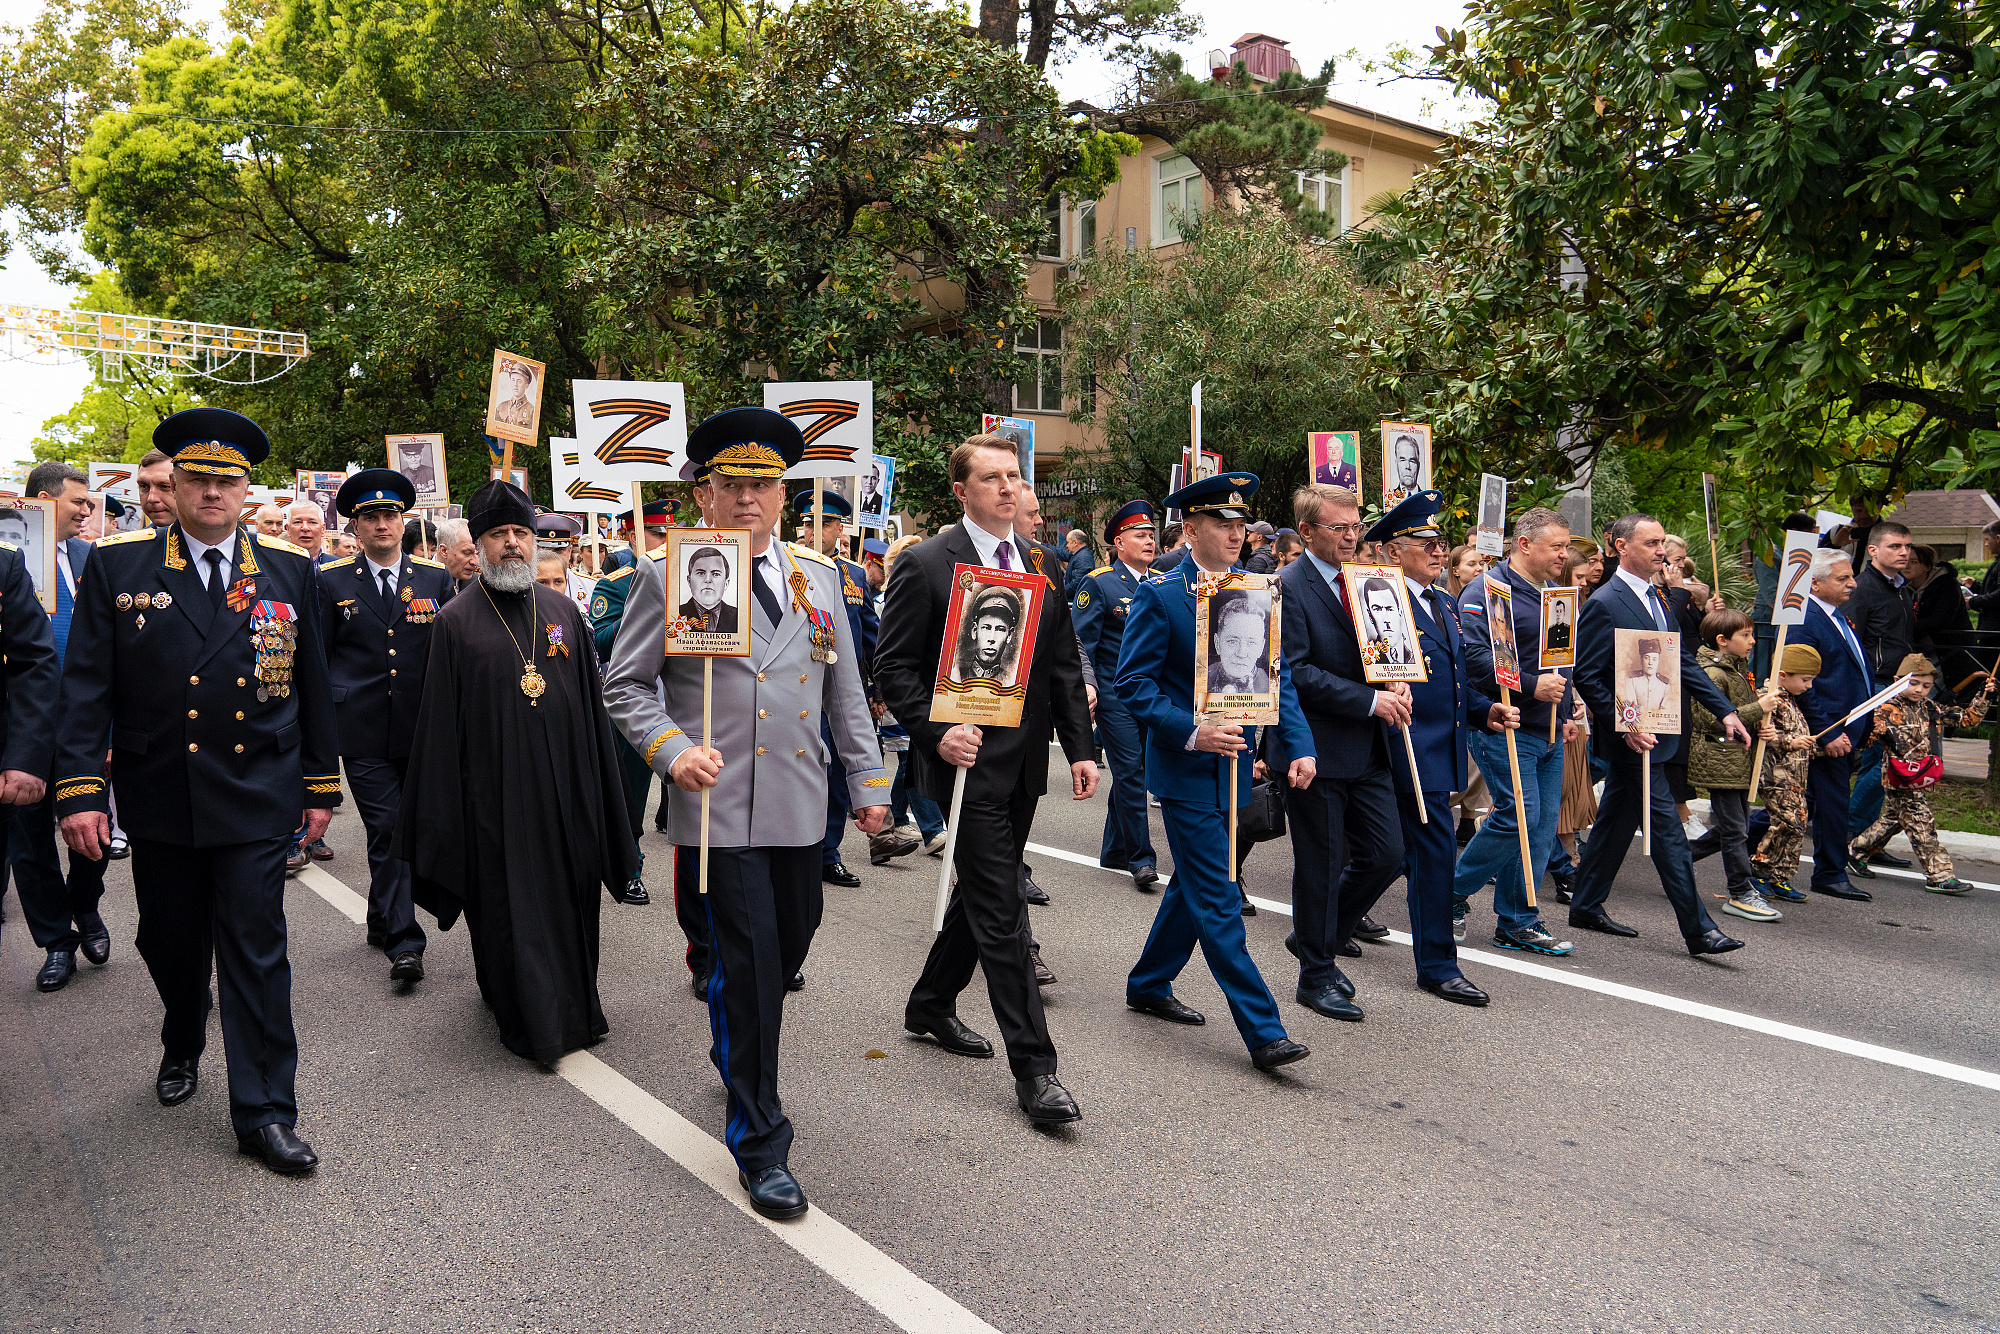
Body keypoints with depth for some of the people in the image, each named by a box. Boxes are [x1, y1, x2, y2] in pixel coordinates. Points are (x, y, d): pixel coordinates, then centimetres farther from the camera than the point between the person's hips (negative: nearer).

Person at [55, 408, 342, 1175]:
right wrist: (80, 789, -8)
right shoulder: (117, 567, 2)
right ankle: (182, 1047, 45)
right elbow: (86, 687, -1)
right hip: (159, 801, 1)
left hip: (258, 801, -1)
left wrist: (321, 785, 8)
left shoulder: (289, 571, 4)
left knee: (256, 953, -1)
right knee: (169, 941, 16)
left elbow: (312, 685, 7)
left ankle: (263, 1112, 8)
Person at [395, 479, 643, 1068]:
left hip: (563, 789, 3)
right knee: (509, 911, 4)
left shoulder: (563, 610, 7)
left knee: (568, 901, 11)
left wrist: (597, 792, 6)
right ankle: (531, 1023, 19)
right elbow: (440, 723, -2)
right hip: (495, 793, -3)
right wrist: (444, 814, -5)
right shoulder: (456, 620, -2)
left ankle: (573, 1007, 29)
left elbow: (591, 704, 9)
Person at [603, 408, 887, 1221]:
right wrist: (673, 750, -17)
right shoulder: (668, 576, -3)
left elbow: (845, 689, 14)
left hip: (801, 808, 5)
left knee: (789, 951, 17)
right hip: (721, 808, -5)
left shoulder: (817, 575, 10)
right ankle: (759, 1143, 12)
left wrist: (867, 781, 12)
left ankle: (736, 1054, 47)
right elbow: (625, 685, 0)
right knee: (749, 969, -4)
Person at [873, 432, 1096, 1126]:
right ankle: (1032, 1067, 1)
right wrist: (937, 731, -21)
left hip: (1025, 762, 7)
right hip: (968, 759, -6)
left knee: (983, 896, 19)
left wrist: (1080, 748, 5)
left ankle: (931, 1004, 40)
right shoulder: (925, 566, -7)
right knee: (1001, 911, -6)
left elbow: (1065, 667, 12)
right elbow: (893, 666, -8)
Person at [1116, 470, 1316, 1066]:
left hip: (1234, 762, 7)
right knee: (1217, 898, -5)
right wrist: (1192, 731, -23)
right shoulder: (1160, 594, -11)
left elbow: (1276, 675, 9)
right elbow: (1134, 683, -12)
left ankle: (1149, 985, 36)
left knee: (1195, 882, 18)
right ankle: (1263, 1031, -1)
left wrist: (1299, 744, -4)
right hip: (1186, 766, -7)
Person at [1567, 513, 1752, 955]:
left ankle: (1586, 907, 27)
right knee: (1667, 828, -5)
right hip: (1634, 736, -9)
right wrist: (1626, 726, -21)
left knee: (1617, 819, 16)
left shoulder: (1658, 598, 12)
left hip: (1650, 729, 9)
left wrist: (1725, 710, 6)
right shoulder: (1604, 604, -16)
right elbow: (1586, 677, -17)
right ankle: (1698, 930, 0)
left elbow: (1683, 661, 13)